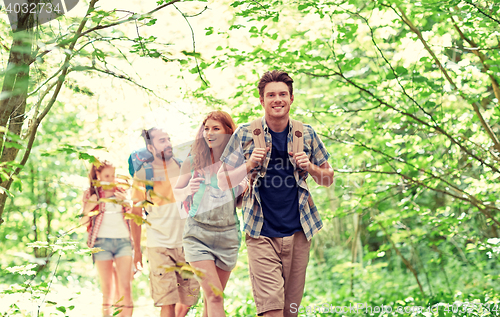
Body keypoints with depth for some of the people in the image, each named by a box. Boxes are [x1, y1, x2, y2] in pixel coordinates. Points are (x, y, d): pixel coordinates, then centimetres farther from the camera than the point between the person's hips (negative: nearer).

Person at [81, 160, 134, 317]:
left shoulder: (121, 192, 15)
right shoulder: (91, 194, 9)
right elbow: (83, 222, 8)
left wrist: (125, 202, 0)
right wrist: (88, 209, -11)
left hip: (123, 240, 1)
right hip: (102, 241, -1)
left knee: (125, 286, -9)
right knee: (107, 287, 0)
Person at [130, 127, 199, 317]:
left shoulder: (183, 167, 8)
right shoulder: (143, 175, -2)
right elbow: (136, 213, 3)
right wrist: (136, 249, 3)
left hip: (186, 243, 4)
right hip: (160, 244, -4)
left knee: (188, 299, 8)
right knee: (168, 301, -11)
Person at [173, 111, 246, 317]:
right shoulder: (193, 162, -1)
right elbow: (176, 193, 9)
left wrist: (245, 189, -10)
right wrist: (188, 189, -12)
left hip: (228, 236, 2)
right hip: (198, 234, -2)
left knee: (212, 298, 9)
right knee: (214, 295, -13)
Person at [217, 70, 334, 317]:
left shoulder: (306, 134, 8)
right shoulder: (245, 134, 2)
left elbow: (328, 178, 16)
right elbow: (222, 182, 5)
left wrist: (309, 167, -5)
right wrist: (249, 165, -12)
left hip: (298, 233, 3)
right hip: (261, 234, -2)